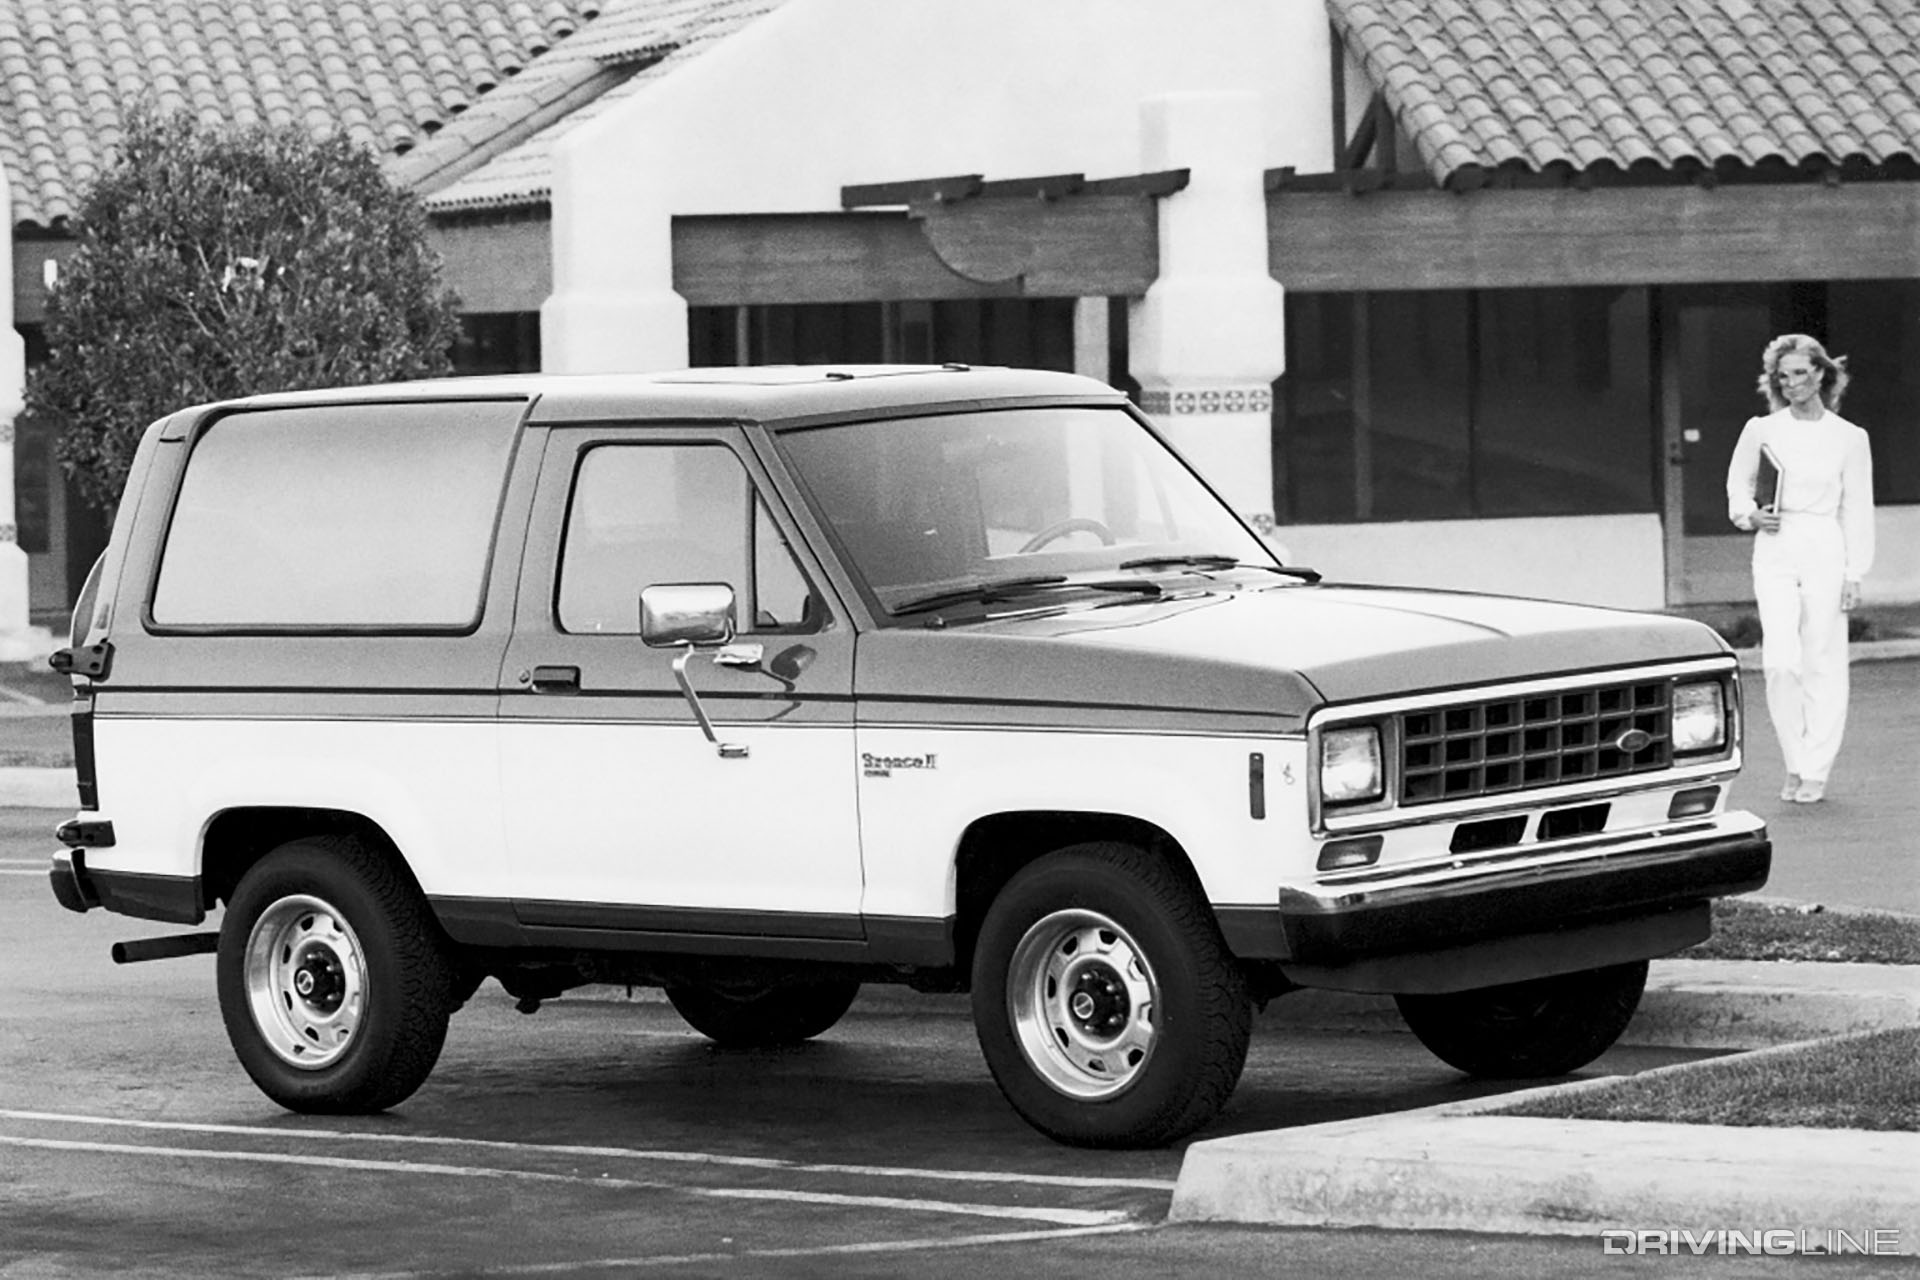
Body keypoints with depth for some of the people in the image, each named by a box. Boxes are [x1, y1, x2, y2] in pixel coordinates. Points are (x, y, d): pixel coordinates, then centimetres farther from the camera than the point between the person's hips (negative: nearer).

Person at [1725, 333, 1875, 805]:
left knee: (1822, 663, 0)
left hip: (1825, 552, 0)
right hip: (1775, 550, 1)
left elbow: (1857, 512, 5)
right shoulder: (1761, 430, 6)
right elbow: (1738, 487, 18)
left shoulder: (1849, 438, 3)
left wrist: (1854, 575, -1)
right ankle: (1796, 761, 3)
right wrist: (1751, 516, -4)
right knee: (1780, 660, -12)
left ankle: (1815, 771, 9)